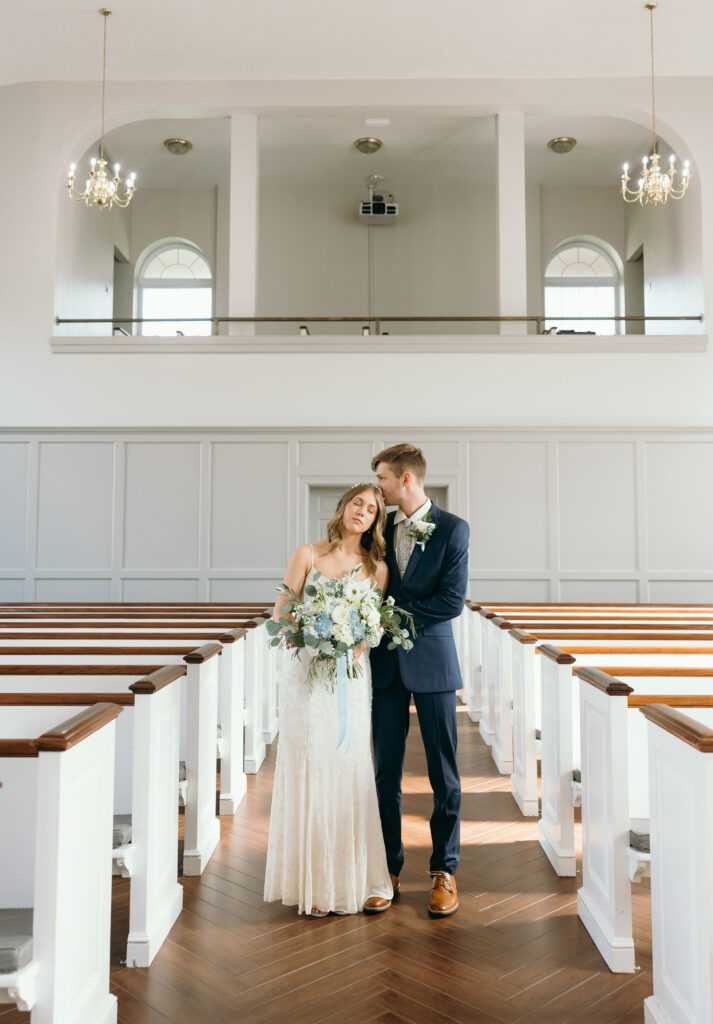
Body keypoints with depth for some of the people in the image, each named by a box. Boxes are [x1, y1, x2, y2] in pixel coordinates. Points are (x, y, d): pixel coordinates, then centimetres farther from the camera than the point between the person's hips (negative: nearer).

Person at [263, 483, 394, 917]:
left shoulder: (377, 567, 7)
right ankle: (313, 882, 16)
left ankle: (349, 879, 20)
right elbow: (280, 615, 2)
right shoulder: (307, 555, 3)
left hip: (352, 677, 1)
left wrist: (357, 645, -13)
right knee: (308, 772, 2)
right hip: (306, 673, -1)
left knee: (349, 773, 5)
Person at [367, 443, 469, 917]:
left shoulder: (453, 529, -5)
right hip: (386, 661, 4)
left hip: (431, 661, -3)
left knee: (443, 772, 6)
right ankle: (389, 869, 20)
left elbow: (452, 600, -12)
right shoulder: (380, 528, 9)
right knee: (386, 772, 7)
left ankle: (445, 871, 20)